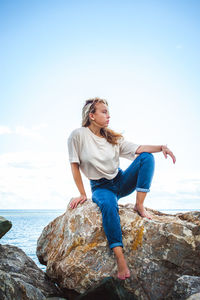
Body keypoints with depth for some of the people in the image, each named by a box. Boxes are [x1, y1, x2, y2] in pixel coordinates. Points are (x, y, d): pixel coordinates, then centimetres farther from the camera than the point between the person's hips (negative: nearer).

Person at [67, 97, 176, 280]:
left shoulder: (113, 138, 5)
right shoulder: (78, 135, -8)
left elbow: (137, 149, -5)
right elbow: (74, 165, -6)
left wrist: (161, 147, -22)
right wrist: (82, 194, -7)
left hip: (120, 181, 5)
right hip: (100, 187, -4)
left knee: (147, 157, -17)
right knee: (108, 205, -40)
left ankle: (139, 205, -19)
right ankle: (120, 258, -40)